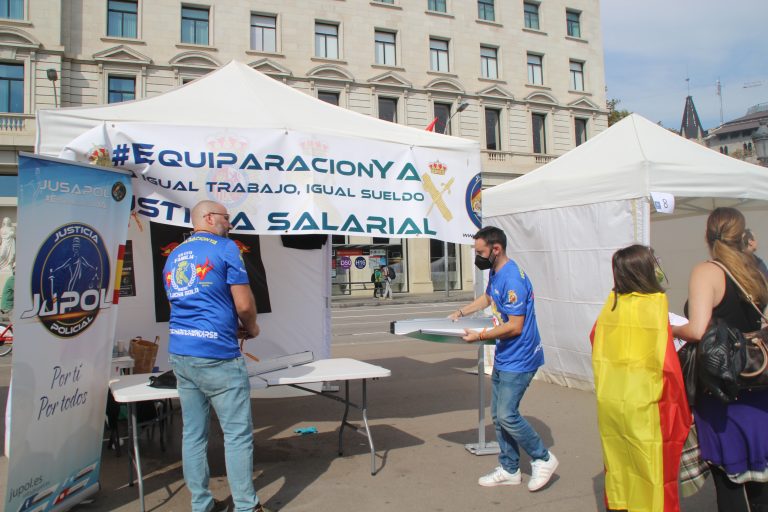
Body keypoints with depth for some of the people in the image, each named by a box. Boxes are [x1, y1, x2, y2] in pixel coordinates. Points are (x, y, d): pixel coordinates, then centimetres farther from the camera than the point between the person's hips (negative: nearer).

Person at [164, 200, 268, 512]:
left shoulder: (173, 257, 17)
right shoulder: (224, 248, -5)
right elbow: (244, 304, -11)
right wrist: (251, 328, 10)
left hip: (180, 354, 8)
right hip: (216, 356, -7)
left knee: (193, 434, 12)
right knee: (237, 434, 2)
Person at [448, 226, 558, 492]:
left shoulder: (512, 279, -24)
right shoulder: (495, 273, 7)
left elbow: (515, 327, -25)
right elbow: (487, 297, 29)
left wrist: (480, 336, -20)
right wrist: (460, 313, 22)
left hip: (518, 360, -10)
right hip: (503, 357, 10)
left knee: (507, 415, -9)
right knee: (498, 415, 12)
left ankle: (543, 459, 13)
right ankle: (509, 470, 25)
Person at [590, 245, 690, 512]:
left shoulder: (611, 303, -1)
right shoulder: (654, 306, -15)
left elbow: (595, 340, 10)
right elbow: (667, 362, -15)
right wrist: (680, 409, -4)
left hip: (608, 402, 5)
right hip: (642, 406, -5)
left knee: (617, 466, 18)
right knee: (653, 472, 8)